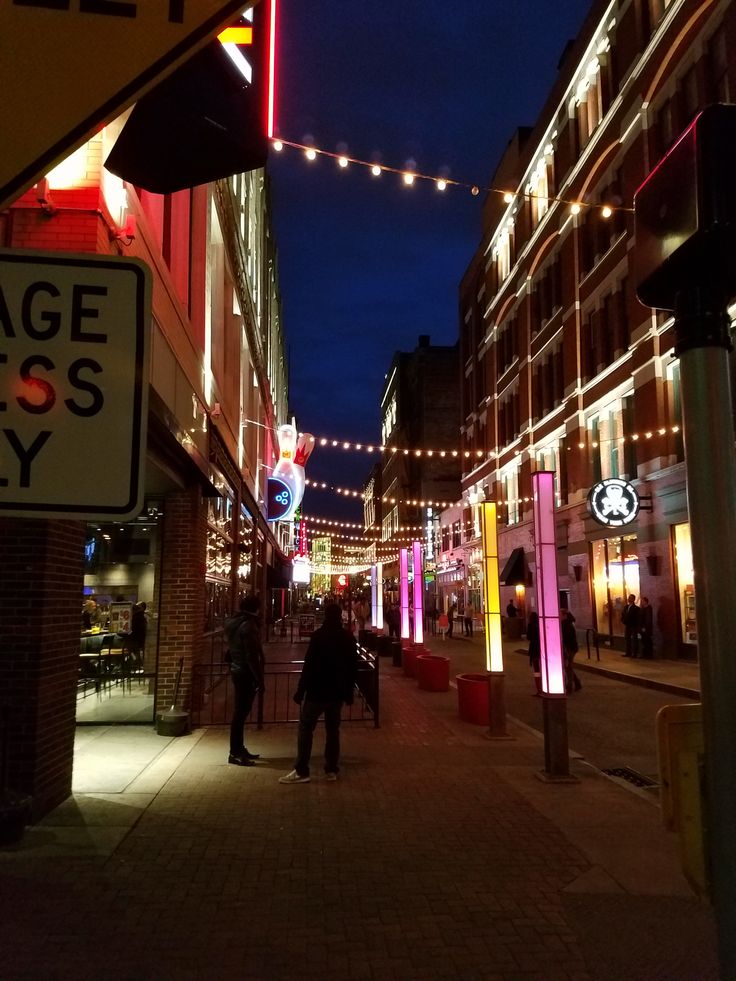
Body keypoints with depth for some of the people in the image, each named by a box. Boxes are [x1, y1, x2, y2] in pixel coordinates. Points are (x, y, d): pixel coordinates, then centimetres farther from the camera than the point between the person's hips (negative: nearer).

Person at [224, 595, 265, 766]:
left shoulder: (234, 623, 10)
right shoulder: (248, 626, -19)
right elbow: (252, 656, -22)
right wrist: (259, 679, -19)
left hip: (237, 670, 10)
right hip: (246, 673, -10)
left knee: (241, 711, 16)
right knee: (240, 712, -4)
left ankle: (239, 749, 24)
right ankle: (235, 753, 2)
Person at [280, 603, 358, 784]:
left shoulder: (319, 636, -12)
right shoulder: (348, 637, 6)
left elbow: (309, 665, -15)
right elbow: (353, 667, 11)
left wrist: (300, 690, -11)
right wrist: (349, 691, 18)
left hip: (318, 690, -5)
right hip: (338, 691, 6)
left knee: (305, 727, 0)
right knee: (333, 729, 13)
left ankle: (301, 771, -4)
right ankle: (331, 769, 12)